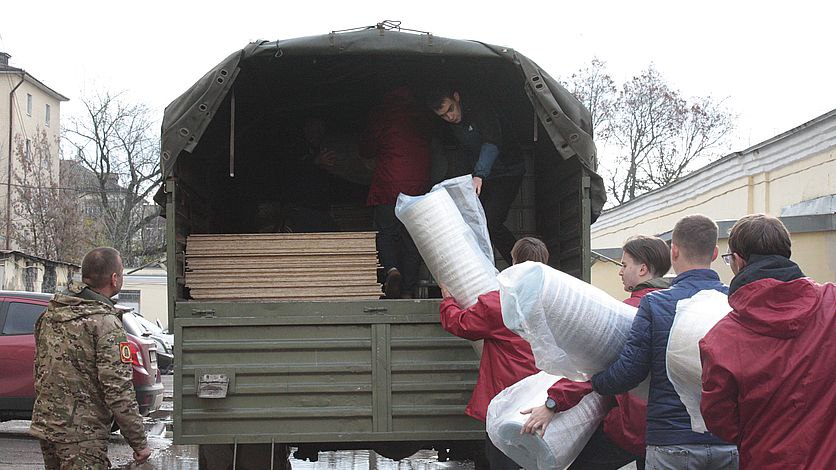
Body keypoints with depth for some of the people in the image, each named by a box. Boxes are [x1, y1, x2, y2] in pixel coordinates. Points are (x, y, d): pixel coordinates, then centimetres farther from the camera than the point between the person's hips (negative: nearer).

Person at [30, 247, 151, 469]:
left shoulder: (50, 314, 8)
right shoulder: (106, 324, -17)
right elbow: (118, 391, -20)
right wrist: (139, 443, -14)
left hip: (44, 426, 8)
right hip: (81, 436, -8)